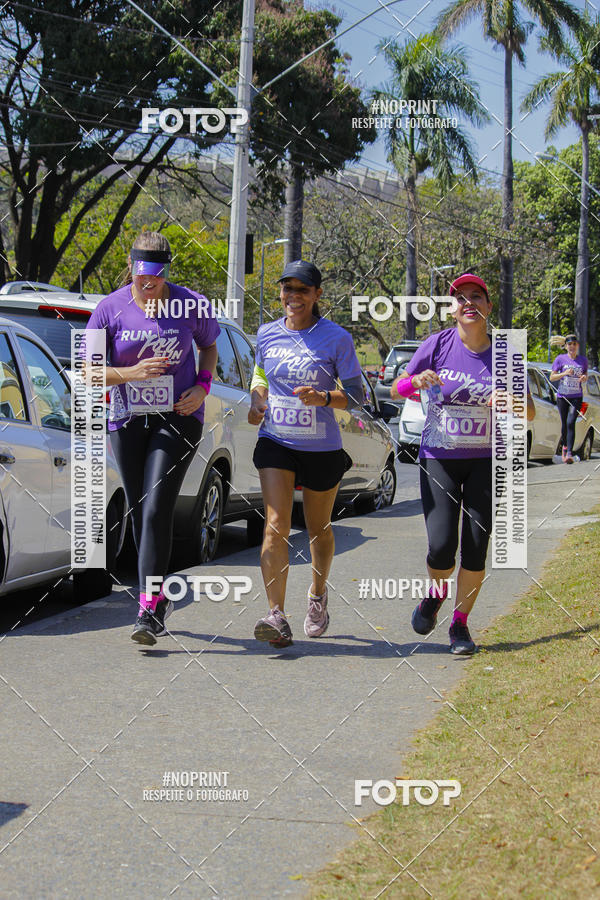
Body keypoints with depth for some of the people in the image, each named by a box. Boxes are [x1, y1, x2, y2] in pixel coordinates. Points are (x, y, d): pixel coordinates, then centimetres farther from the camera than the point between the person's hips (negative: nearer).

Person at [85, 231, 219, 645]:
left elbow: (209, 348, 14)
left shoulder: (192, 305, -5)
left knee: (157, 508, -15)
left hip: (178, 419, -2)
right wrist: (131, 372, -18)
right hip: (127, 421, 3)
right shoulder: (111, 307, -4)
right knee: (139, 513, 8)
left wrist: (203, 387, -5)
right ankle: (160, 596, 26)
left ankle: (149, 609, -16)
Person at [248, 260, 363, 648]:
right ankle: (278, 617, -20)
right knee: (276, 525, -14)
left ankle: (318, 594, 41)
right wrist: (257, 401, -1)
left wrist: (324, 398, -25)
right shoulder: (267, 334, 3)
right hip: (275, 442, 1)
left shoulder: (336, 338, -7)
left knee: (319, 528, 13)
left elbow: (356, 394, -6)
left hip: (322, 448, -1)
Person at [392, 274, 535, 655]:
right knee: (441, 546, -10)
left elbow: (530, 412, 2)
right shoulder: (439, 344, -4)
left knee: (476, 549, -2)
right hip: (439, 458, -1)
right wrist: (416, 381, -20)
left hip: (487, 461, 1)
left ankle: (460, 623, 16)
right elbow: (396, 388, 3)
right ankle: (434, 596, 23)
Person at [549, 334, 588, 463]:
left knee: (571, 423, -15)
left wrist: (584, 378, -5)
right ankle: (564, 445, 38)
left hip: (577, 397, 0)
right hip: (562, 396, 0)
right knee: (564, 424, 9)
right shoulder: (561, 359, -1)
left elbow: (585, 375, 19)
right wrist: (564, 373, -16)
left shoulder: (583, 360, 5)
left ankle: (569, 453, -20)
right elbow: (552, 377, 0)